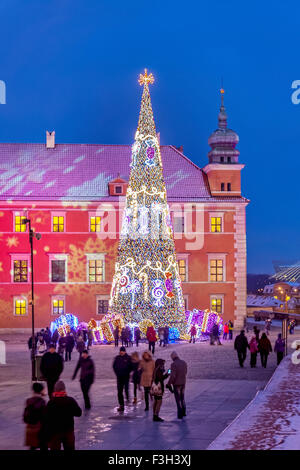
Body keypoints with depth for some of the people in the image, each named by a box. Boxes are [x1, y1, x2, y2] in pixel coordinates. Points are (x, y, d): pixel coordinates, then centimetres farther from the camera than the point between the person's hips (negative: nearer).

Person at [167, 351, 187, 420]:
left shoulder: (173, 364, -19)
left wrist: (169, 384, -13)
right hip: (183, 383, 6)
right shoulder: (184, 362, 1)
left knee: (178, 399, 3)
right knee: (182, 398, 21)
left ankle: (180, 415, 5)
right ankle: (184, 412, 26)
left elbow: (172, 376, -23)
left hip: (176, 384, -6)